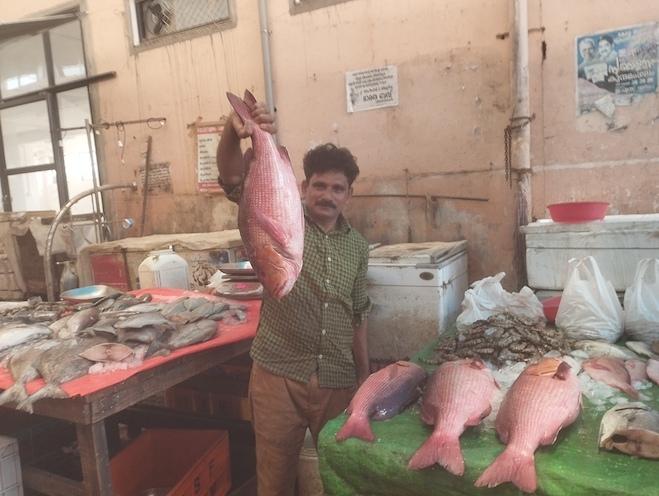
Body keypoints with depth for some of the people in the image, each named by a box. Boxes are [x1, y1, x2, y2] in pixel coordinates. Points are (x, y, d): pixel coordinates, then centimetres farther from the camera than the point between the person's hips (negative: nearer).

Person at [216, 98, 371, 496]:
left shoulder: (358, 246, 6)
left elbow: (358, 315, 13)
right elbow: (233, 179, -21)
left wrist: (365, 377, 14)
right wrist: (234, 133, -40)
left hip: (338, 381, 4)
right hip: (279, 375, -3)